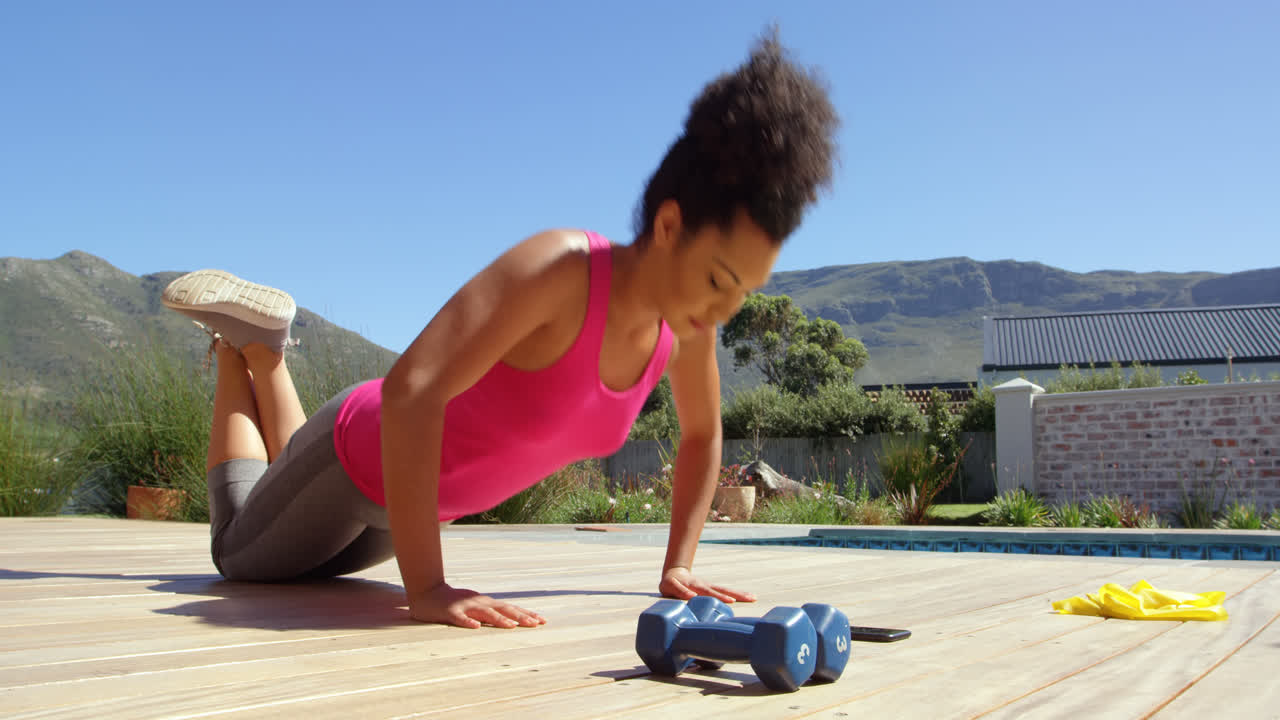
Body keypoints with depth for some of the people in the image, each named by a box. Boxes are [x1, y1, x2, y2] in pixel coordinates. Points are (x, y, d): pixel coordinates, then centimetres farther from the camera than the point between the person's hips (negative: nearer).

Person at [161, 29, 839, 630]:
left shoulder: (687, 315, -17)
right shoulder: (558, 267, -39)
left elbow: (702, 434, 2)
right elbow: (410, 389, -46)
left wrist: (677, 566, -3)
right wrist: (426, 588, -46)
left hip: (435, 488, 7)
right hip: (362, 454, -6)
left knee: (312, 564, 36)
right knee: (242, 559, 26)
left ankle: (264, 352, 42)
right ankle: (239, 339, 33)